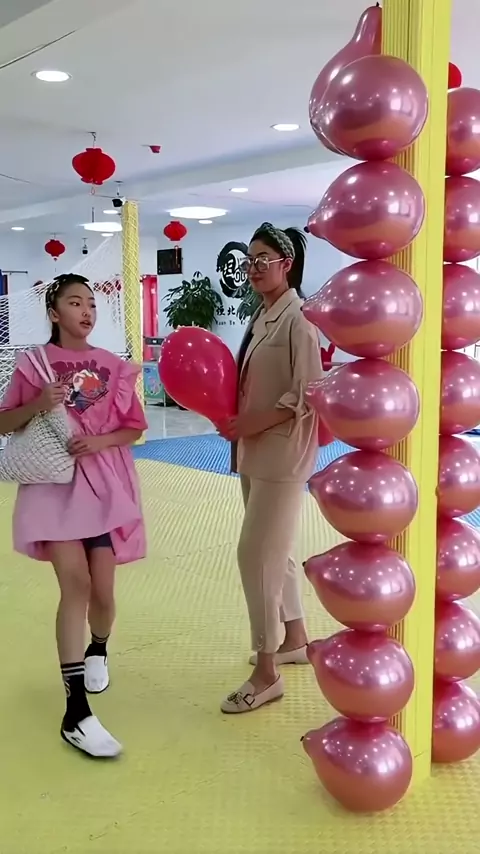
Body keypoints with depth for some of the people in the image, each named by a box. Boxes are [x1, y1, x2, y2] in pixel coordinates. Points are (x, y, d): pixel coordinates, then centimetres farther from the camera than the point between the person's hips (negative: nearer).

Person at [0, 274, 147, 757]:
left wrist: (99, 441, -11)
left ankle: (98, 650, 40)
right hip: (54, 485, -2)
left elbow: (134, 428, 8)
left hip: (105, 486, 2)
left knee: (101, 588, 3)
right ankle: (76, 714, -8)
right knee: (75, 585, -13)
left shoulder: (113, 367, 5)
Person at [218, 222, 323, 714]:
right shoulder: (261, 317, 12)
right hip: (255, 451, 9)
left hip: (282, 453, -9)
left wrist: (252, 425, -18)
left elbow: (306, 395, -19)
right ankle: (294, 639, 34)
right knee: (272, 552, 17)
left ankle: (266, 673, 6)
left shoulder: (298, 318, -14)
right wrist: (231, 417, 0)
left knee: (255, 555, -6)